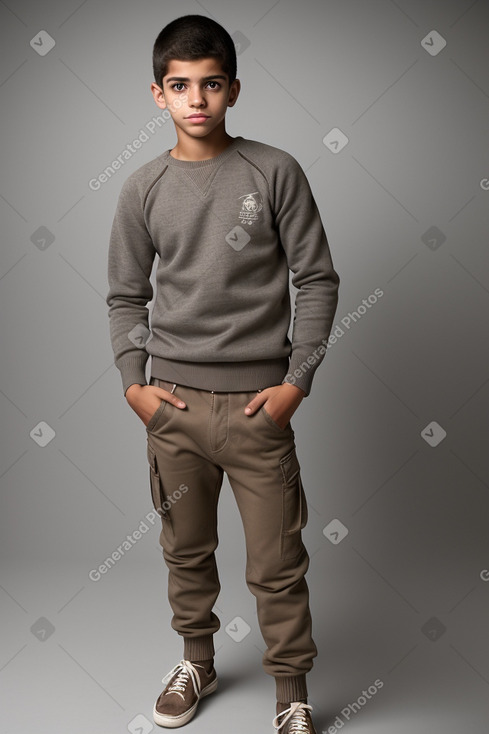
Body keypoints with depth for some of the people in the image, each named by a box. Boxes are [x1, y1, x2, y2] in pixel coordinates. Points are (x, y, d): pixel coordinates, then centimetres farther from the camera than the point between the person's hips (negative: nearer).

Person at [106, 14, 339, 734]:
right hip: (172, 402, 3)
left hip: (257, 403, -2)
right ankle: (198, 660, 40)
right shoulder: (143, 189, 4)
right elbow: (126, 296, 11)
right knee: (186, 548, 17)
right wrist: (132, 382, 0)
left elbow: (318, 281, -2)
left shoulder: (275, 172, -3)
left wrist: (296, 381, -8)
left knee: (277, 565, 4)